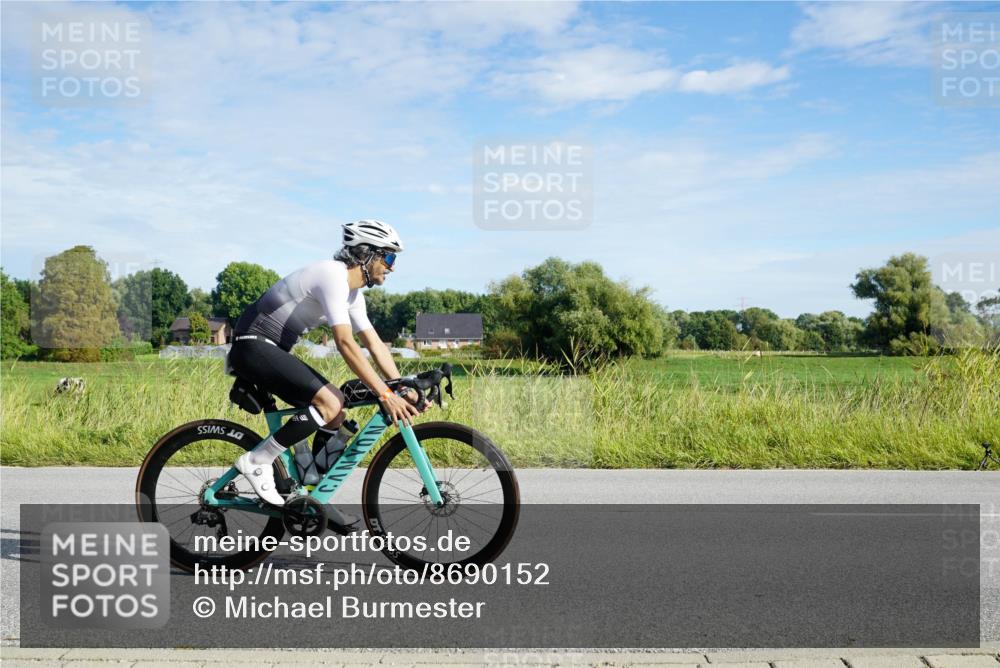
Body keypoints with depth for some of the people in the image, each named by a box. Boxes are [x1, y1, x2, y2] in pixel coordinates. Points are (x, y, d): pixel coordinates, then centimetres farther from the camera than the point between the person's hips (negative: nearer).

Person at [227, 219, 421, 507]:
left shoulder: (353, 292, 10)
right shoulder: (333, 276, -21)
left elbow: (375, 344, 9)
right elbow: (345, 343, -29)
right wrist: (385, 394, -31)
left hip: (273, 349, 10)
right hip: (253, 345, -10)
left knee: (336, 408, 3)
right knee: (329, 404, -22)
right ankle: (256, 462, -11)